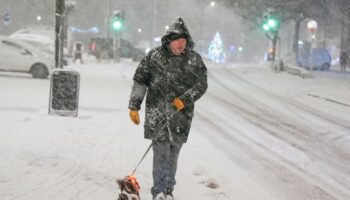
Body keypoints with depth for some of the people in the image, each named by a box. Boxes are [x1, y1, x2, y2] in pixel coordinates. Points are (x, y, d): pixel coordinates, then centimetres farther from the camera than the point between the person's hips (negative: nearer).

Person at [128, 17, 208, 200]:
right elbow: (139, 81, 4)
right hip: (157, 111, -1)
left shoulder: (194, 59, 4)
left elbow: (201, 84, 3)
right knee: (161, 150, -9)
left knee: (173, 152, 6)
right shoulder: (154, 56, 1)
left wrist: (185, 99, -12)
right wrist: (134, 106, 0)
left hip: (182, 113, 2)